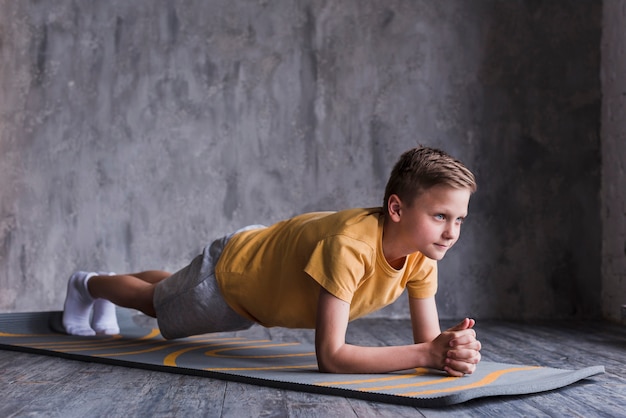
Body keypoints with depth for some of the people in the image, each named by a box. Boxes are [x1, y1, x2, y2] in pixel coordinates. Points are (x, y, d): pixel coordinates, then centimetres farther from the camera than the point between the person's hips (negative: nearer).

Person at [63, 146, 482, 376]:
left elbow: (427, 338, -20)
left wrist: (450, 346, -43)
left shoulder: (422, 252, -25)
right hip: (234, 269, -6)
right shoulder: (349, 244, -47)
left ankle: (100, 291, 64)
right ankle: (89, 284, 58)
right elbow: (330, 357, -49)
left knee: (171, 293, 34)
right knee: (158, 303, 26)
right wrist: (428, 354, -54)